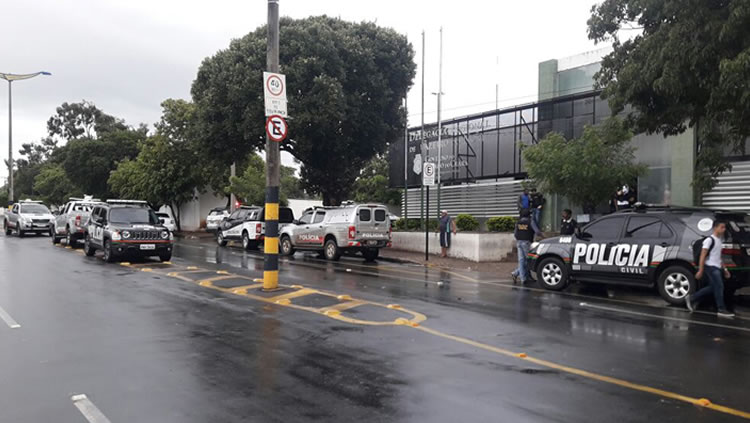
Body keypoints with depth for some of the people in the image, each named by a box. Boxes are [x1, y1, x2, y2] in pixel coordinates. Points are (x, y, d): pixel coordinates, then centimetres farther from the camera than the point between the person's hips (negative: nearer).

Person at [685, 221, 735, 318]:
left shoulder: (719, 240, 17)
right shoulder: (709, 240, -11)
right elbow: (703, 256, -15)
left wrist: (724, 269, 21)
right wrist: (700, 270, -19)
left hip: (717, 268, 9)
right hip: (711, 267, -9)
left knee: (712, 287, 10)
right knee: (719, 287, -10)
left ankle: (691, 299, 19)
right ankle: (722, 310, -5)